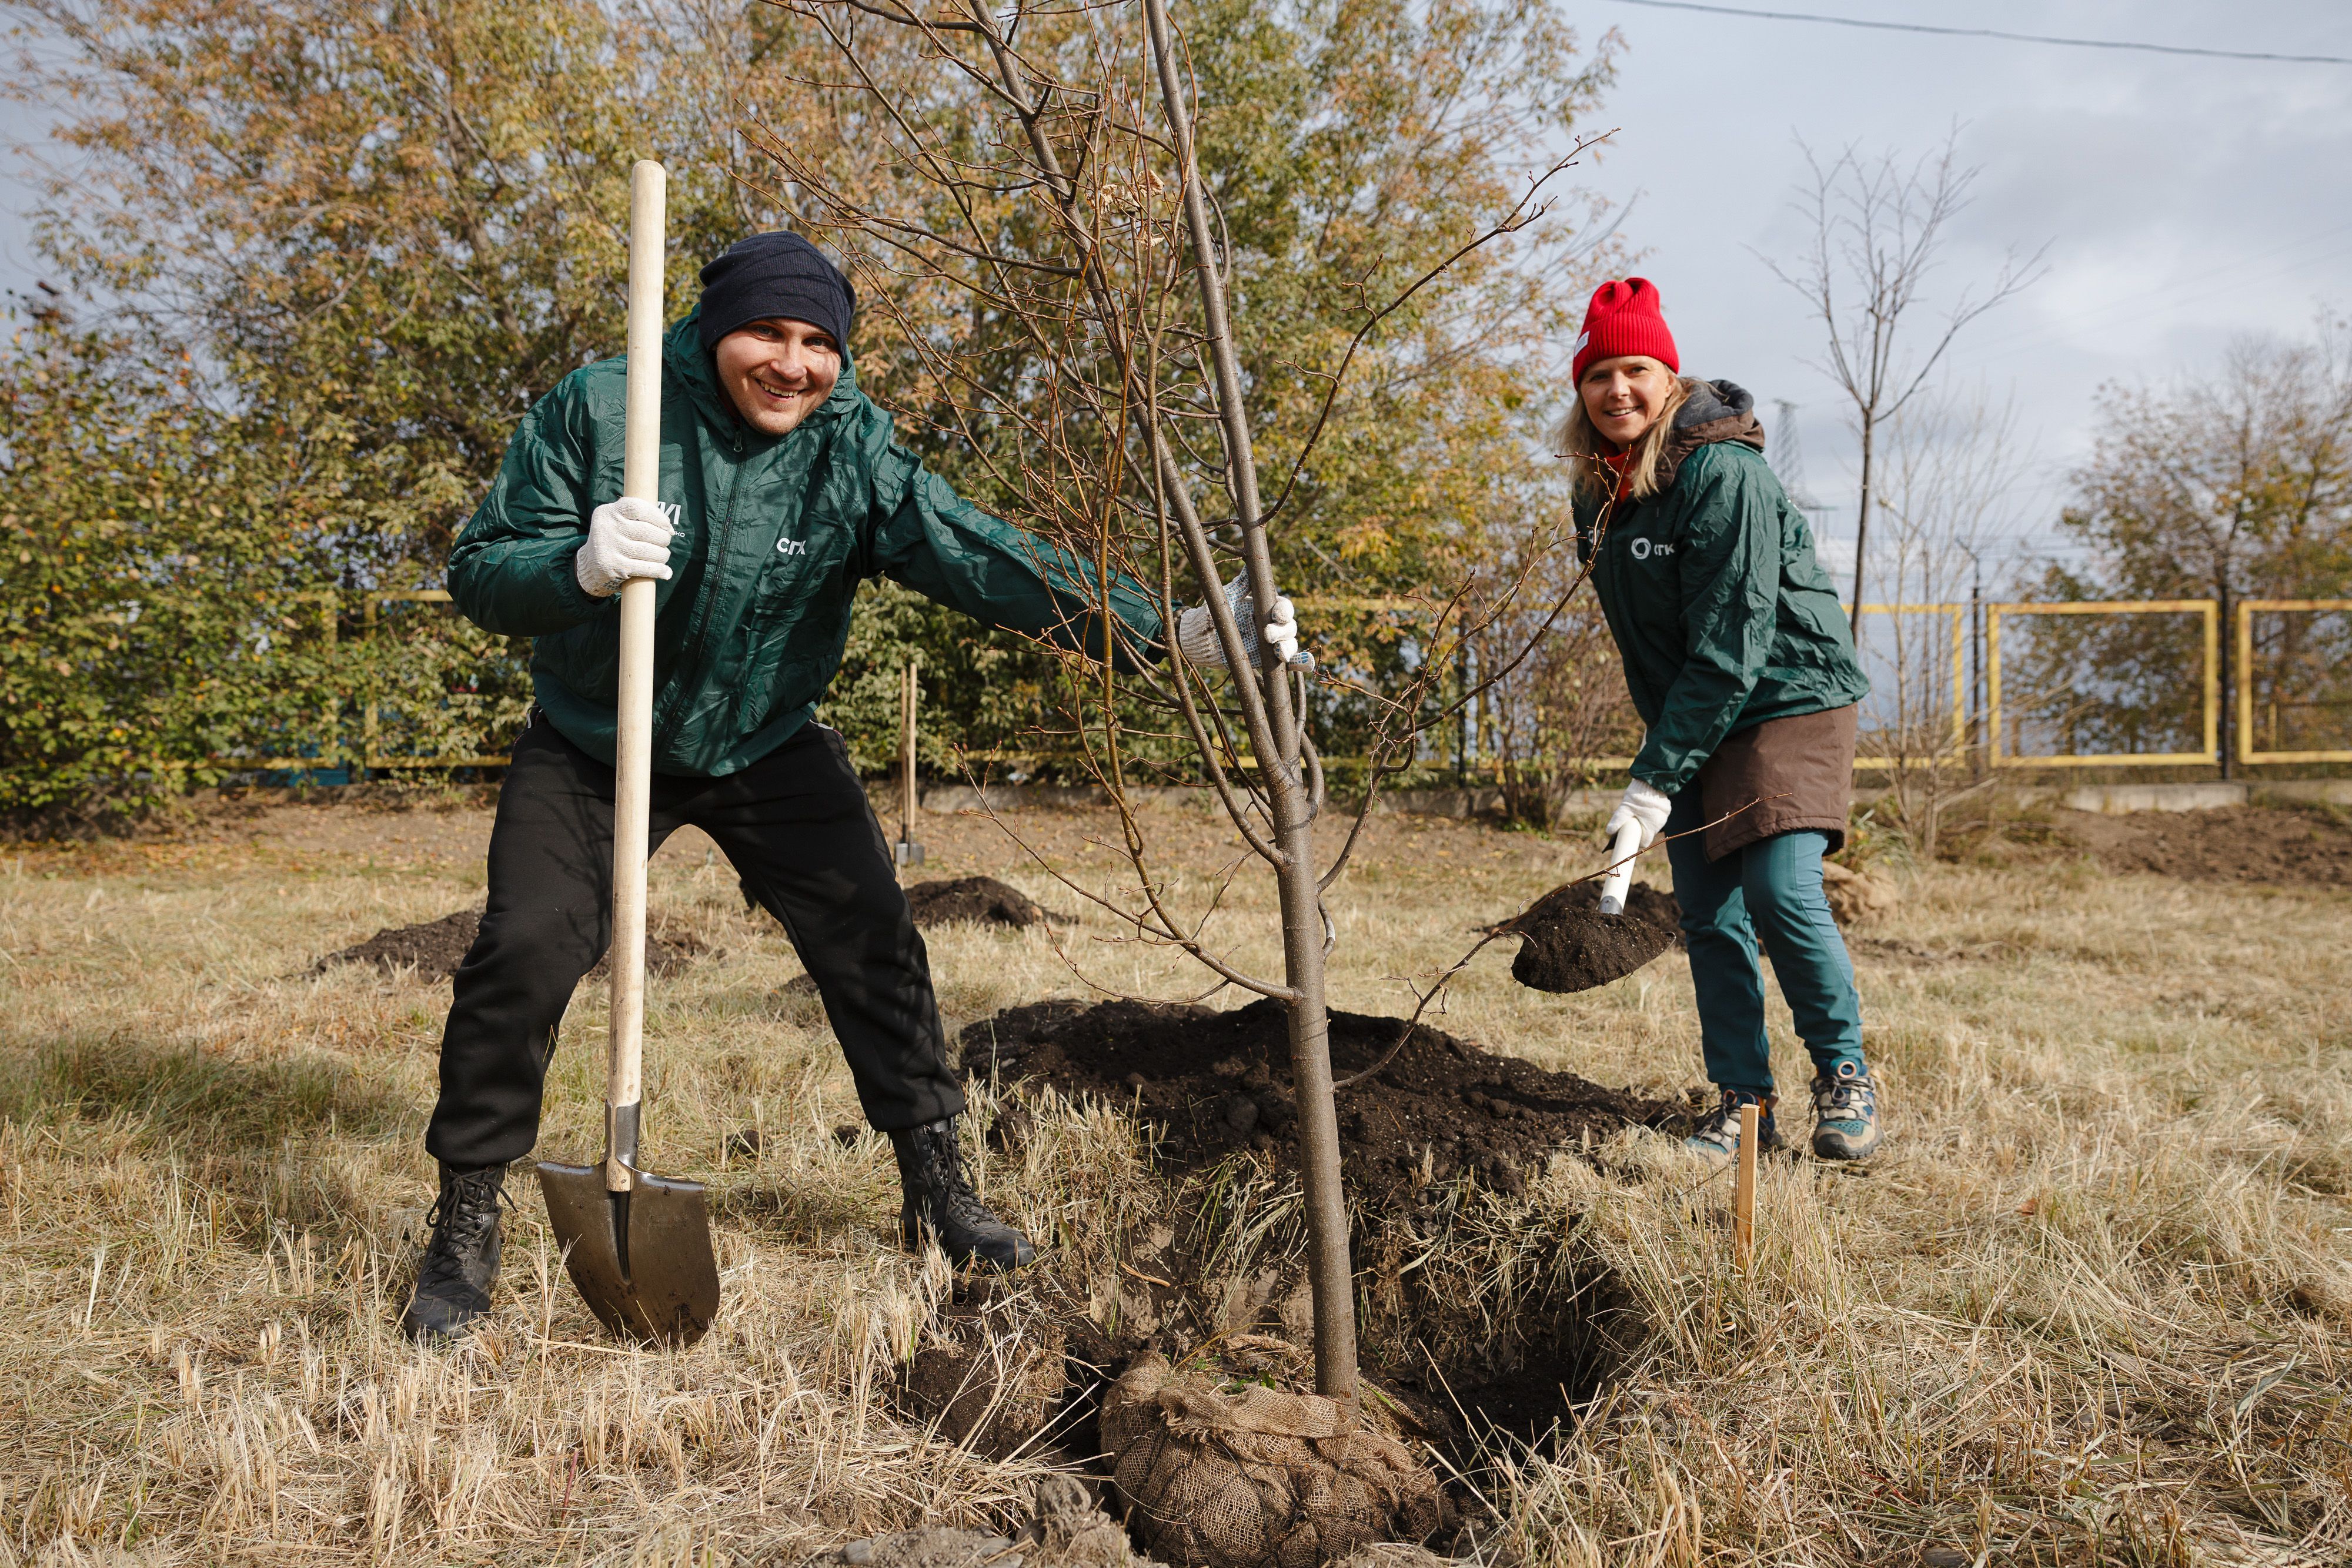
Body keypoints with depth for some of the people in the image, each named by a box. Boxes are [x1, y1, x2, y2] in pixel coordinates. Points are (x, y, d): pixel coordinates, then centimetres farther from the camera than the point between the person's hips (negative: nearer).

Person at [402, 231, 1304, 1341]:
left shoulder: (853, 450, -16)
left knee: (872, 946, -4)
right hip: (591, 747, -1)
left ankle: (937, 1190, 14)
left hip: (767, 748, 2)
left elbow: (981, 558, -26)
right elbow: (478, 571, -16)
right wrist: (580, 571, -40)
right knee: (523, 956, -11)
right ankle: (465, 1223, 9)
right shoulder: (598, 407, -18)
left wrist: (1165, 633, -38)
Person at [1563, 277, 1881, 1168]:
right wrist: (1658, 762, 12)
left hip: (1788, 699, -7)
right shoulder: (1597, 496, 4)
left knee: (1783, 895, -17)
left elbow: (1729, 643, -23)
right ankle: (1742, 1103, 12)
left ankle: (1845, 1076, 6)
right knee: (1707, 915, 1)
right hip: (1690, 723, 7)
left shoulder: (1724, 473, -19)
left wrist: (1657, 777, -25)